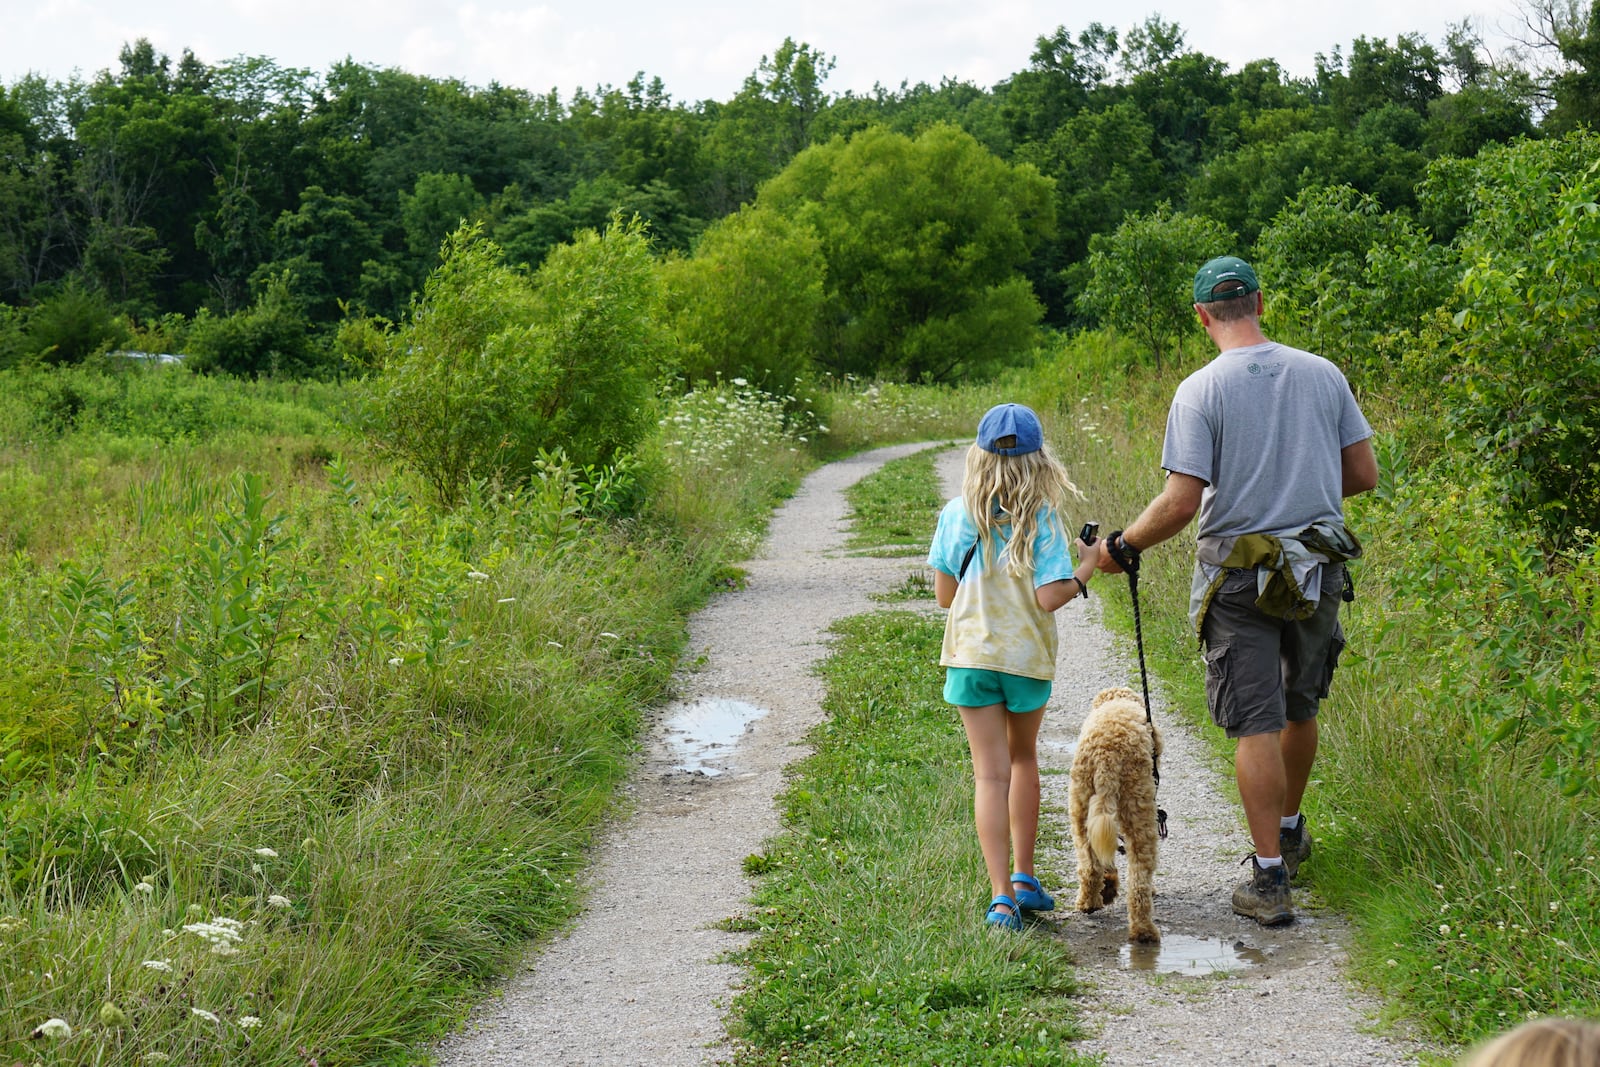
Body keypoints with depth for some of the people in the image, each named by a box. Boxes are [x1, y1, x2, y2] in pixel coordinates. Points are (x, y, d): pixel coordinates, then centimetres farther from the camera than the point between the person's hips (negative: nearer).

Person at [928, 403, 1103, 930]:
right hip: (1028, 655, 0)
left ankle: (1002, 896, -7)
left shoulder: (958, 514, -3)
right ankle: (1023, 878, 27)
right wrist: (1089, 563, 0)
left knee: (991, 772, 0)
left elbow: (944, 594, 2)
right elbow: (1049, 597, -15)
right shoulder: (1043, 516, -8)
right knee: (1024, 757, 22)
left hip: (971, 653, 0)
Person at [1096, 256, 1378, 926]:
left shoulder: (1200, 391, -12)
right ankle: (1290, 832, 41)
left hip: (1239, 576, -4)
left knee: (1256, 726, -1)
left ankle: (1269, 880, 0)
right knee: (1299, 707, 21)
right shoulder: (1323, 374, 0)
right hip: (1319, 569, 4)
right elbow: (1364, 475, 5)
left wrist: (1122, 548, 0)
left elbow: (1181, 502, -16)